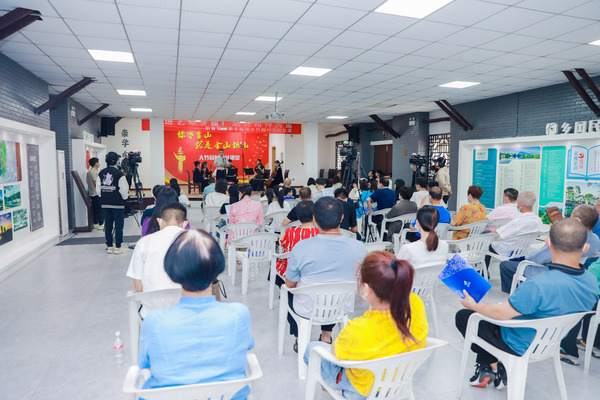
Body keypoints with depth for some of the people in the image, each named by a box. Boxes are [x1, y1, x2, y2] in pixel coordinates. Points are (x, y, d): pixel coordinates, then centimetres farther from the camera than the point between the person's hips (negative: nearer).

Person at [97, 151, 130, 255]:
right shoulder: (119, 173, -12)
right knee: (119, 225, 1)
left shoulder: (101, 173, 5)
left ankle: (109, 247, 17)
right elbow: (124, 190, -13)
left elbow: (98, 189, 7)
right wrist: (125, 196, 6)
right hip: (117, 204, -6)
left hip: (105, 204, 6)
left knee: (108, 225, 10)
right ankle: (118, 247, 4)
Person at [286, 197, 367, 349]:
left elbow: (290, 284, -11)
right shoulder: (359, 248, -20)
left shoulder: (301, 248, -27)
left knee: (289, 292, 31)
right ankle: (326, 336, 41)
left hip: (307, 312, -2)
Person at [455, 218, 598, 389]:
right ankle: (488, 373, 26)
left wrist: (474, 305, -7)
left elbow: (502, 314, -27)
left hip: (522, 346, -7)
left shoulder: (538, 286, -39)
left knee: (463, 316, 6)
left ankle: (492, 366, 21)